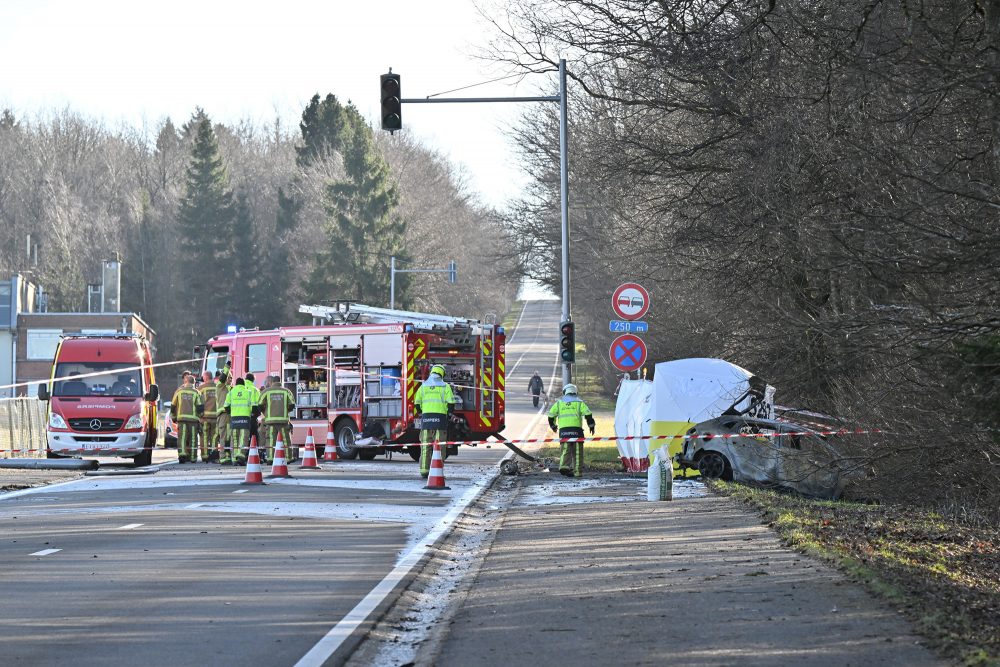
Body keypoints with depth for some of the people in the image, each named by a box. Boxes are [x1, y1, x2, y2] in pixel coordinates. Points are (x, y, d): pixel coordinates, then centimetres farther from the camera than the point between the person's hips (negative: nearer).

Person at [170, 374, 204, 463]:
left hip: (181, 417, 0)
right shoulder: (196, 393, 1)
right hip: (193, 418, 0)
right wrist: (200, 417, 7)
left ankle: (182, 453, -23)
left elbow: (173, 406, 11)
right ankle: (193, 457, 10)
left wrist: (174, 417, 22)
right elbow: (200, 407, -3)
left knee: (181, 437, -4)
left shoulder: (179, 391, 6)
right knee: (192, 438, 7)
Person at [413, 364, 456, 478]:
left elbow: (417, 403, 9)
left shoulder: (423, 386, 11)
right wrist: (449, 413, 10)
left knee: (425, 446, 6)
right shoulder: (445, 386, 3)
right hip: (440, 417, -2)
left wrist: (421, 413, 23)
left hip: (426, 418, 2)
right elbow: (450, 403, -4)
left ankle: (424, 470, 2)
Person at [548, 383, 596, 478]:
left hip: (563, 429, 1)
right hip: (576, 429, -1)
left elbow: (551, 415, 14)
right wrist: (591, 425, 11)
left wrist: (553, 425, 31)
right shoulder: (579, 402, 10)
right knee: (577, 451, 5)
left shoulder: (559, 403, 15)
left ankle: (564, 466, -25)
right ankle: (578, 471, 3)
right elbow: (587, 414, -1)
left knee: (565, 450, 0)